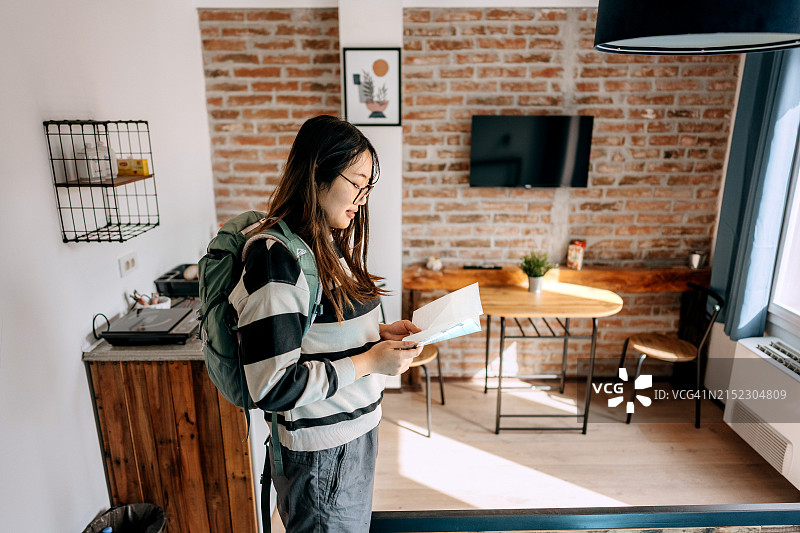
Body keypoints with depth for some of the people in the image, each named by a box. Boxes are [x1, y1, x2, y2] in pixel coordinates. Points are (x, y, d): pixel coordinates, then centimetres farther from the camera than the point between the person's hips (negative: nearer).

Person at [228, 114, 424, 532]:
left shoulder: (330, 246, 4)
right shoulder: (277, 258, -25)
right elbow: (273, 387, -26)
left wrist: (378, 333, 0)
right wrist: (369, 362, -21)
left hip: (356, 433, 9)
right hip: (323, 456, -9)